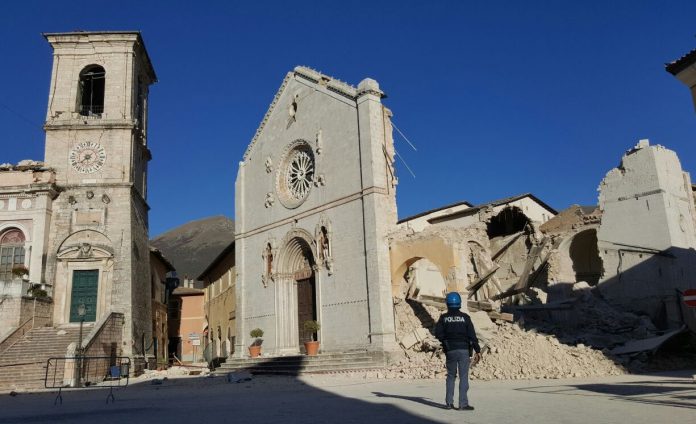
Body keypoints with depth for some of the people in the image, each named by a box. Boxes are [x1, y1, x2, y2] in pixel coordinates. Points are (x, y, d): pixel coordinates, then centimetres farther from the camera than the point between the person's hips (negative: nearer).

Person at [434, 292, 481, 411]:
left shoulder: (443, 318, 0)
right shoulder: (465, 317, -2)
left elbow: (438, 334, -6)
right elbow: (472, 335, -5)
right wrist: (477, 351, -3)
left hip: (450, 351, 2)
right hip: (464, 350, -2)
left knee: (451, 376, 14)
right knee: (463, 377, 2)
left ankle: (449, 402, 12)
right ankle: (463, 404, -1)